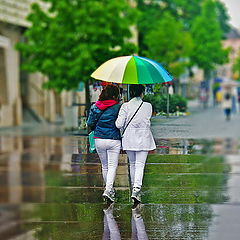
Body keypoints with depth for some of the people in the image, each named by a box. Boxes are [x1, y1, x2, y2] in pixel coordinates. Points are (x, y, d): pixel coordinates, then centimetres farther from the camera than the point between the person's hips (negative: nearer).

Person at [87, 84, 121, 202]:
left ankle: (109, 188, 27)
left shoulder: (95, 107, 1)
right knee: (112, 166, 0)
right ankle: (108, 190, -14)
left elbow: (90, 123, 3)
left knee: (104, 165, 18)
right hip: (114, 140, -4)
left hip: (99, 140, 4)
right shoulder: (118, 107, -11)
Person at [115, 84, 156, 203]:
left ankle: (134, 188, 26)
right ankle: (136, 189, -19)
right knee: (140, 165, -3)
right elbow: (147, 122, 4)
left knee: (132, 164, 16)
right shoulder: (148, 106, -4)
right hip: (143, 139, -1)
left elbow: (119, 124, -10)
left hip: (129, 139, 1)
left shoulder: (125, 106, -5)